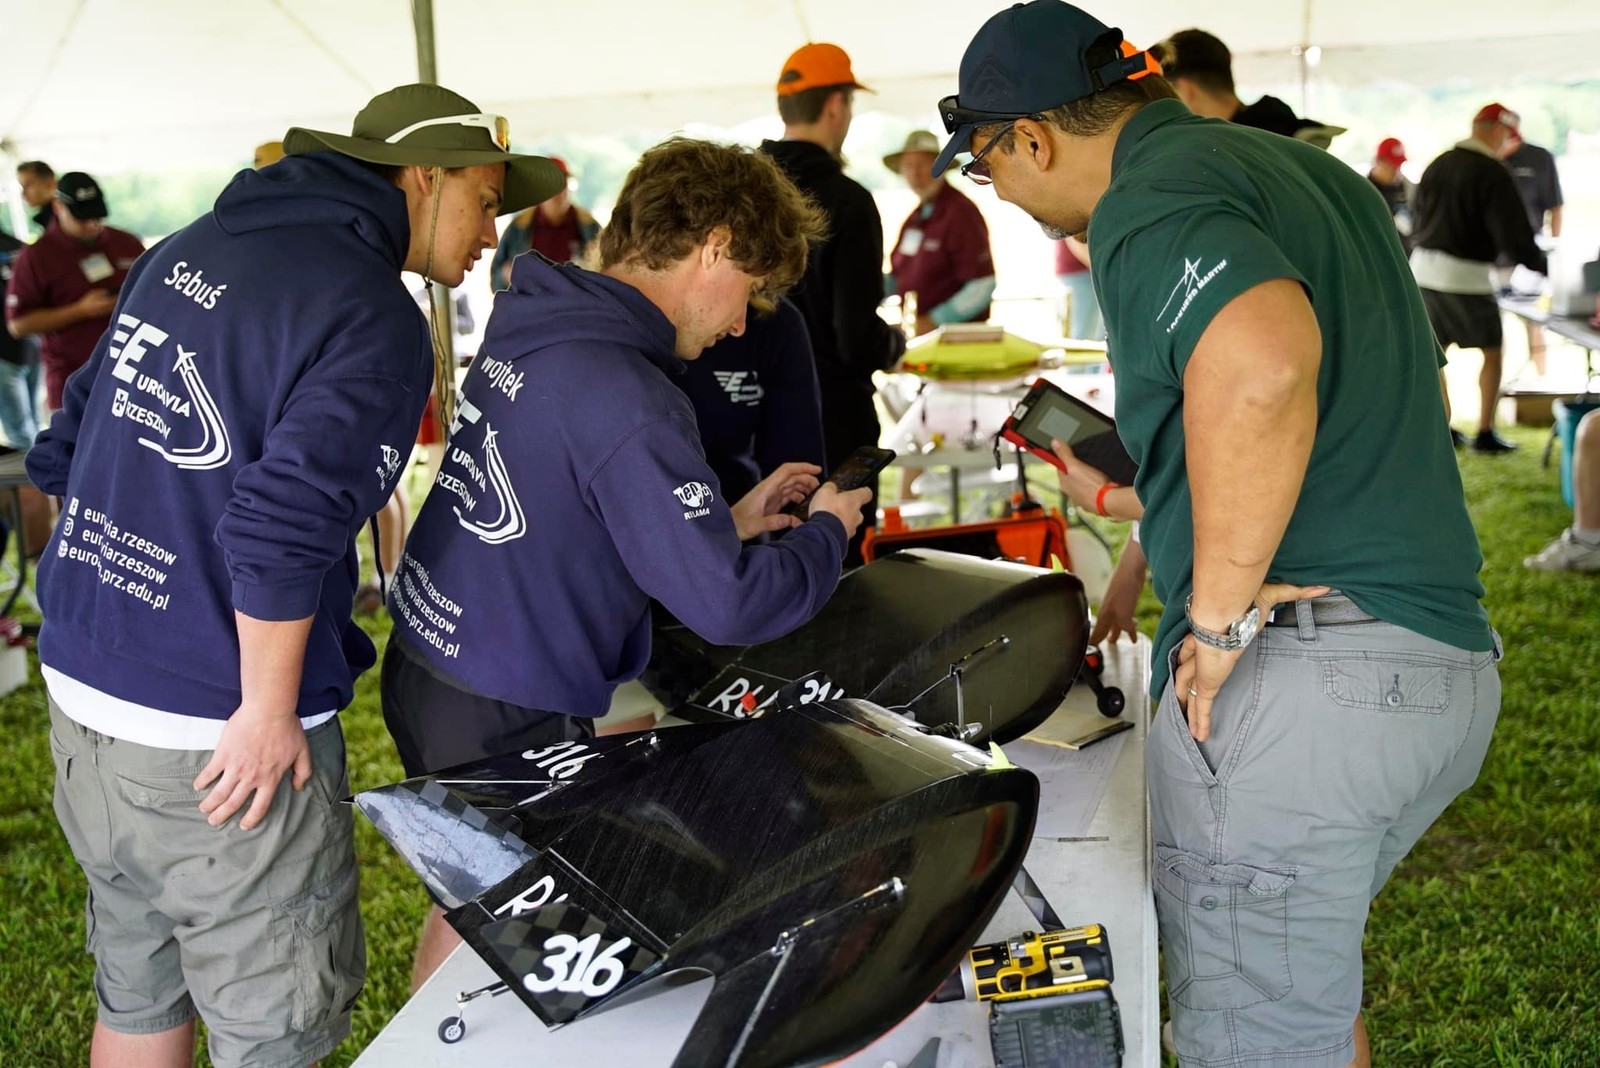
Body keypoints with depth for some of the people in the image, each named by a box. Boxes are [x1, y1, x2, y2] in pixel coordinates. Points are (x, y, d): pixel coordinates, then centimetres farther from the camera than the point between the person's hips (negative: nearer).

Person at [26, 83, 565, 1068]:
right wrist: (270, 712, -14)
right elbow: (283, 532, -25)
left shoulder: (186, 250, 11)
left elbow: (69, 445, 16)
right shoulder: (375, 322, -15)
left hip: (82, 688, 9)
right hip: (215, 741, -8)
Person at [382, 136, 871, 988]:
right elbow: (727, 606, -26)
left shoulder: (525, 334, 2)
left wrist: (727, 519, 9)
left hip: (422, 667, 9)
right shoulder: (627, 400, -25)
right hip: (504, 725, -9)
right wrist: (826, 533, -7)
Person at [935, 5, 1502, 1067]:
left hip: (1298, 680, -9)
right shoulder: (1310, 168, 18)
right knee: (1307, 963, 27)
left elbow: (1261, 362, -33)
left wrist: (1220, 612, -22)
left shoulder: (1148, 202, -11)